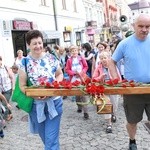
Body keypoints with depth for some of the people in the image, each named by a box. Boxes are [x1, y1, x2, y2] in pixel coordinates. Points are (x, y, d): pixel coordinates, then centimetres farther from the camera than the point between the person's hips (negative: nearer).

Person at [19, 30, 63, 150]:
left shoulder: (51, 58, -2)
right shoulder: (25, 62, -6)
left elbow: (60, 75, 10)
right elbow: (22, 85, -4)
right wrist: (34, 94, -21)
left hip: (54, 102, 0)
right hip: (36, 105, 1)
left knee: (51, 139, -1)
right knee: (46, 138, 20)